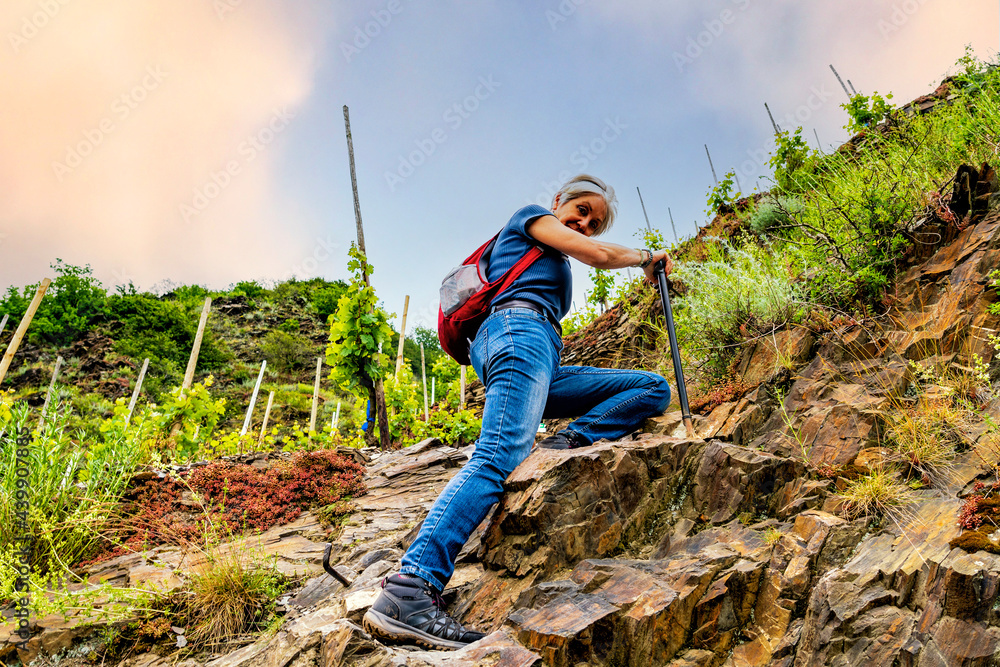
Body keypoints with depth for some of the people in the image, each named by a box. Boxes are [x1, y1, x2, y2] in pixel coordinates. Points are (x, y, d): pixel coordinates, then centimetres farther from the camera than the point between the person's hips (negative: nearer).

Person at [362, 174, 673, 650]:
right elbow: (598, 255, 5)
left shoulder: (555, 264, 39)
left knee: (654, 389, 5)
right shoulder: (530, 217, 17)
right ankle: (408, 590, -42)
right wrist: (647, 257, 22)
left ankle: (568, 442, -18)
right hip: (519, 329, -9)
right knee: (501, 454, -31)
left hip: (544, 367, 9)